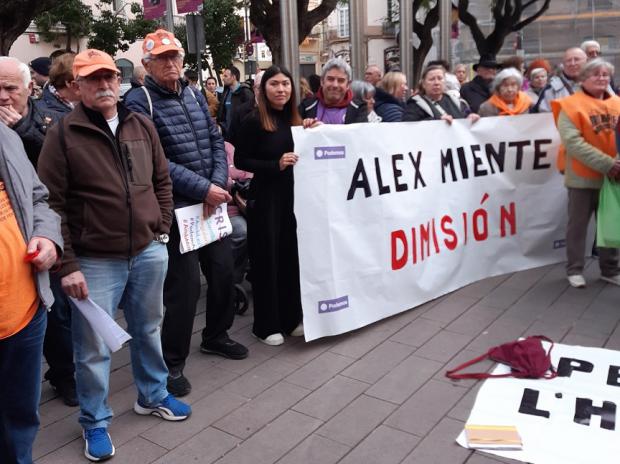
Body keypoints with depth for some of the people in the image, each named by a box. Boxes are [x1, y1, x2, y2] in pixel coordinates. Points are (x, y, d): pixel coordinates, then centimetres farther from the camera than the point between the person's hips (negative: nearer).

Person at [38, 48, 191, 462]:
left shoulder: (142, 125, 5)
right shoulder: (65, 132, -8)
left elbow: (162, 180, 14)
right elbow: (51, 203, -10)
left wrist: (163, 227, 6)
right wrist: (67, 264, -14)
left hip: (149, 252, 4)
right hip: (95, 260, -4)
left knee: (148, 330, 20)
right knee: (94, 346, 6)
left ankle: (153, 395, 41)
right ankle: (95, 422, 27)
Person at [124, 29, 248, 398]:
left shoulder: (195, 96, 12)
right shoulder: (139, 104, -9)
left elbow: (217, 142, 9)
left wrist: (218, 185, -8)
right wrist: (203, 188, -19)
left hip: (212, 201, 7)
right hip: (175, 208, -7)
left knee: (224, 270, 13)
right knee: (186, 284, -5)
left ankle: (216, 335, 37)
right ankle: (173, 362, 13)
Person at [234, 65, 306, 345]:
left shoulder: (294, 119, 10)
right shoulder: (254, 121, -7)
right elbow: (241, 160, -9)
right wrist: (276, 165, -19)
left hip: (293, 196, 6)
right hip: (265, 198, -5)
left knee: (292, 255, 11)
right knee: (267, 258, 2)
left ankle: (292, 317, 25)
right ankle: (266, 325, 14)